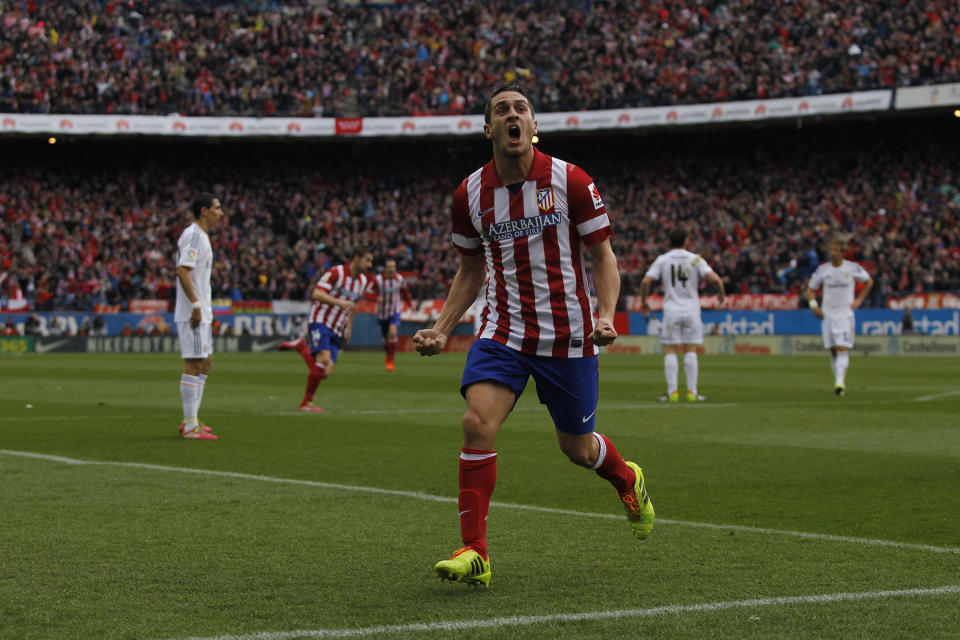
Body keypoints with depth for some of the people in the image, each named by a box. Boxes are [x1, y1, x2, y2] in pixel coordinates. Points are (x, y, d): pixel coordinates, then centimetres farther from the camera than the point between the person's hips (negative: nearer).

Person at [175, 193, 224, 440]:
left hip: (201, 312, 11)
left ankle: (190, 420, 18)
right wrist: (196, 304, -24)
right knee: (194, 365, -9)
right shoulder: (194, 235, -13)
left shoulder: (200, 235, 18)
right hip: (192, 313, -11)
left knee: (205, 363, 14)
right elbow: (182, 270, -22)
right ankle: (190, 425, -8)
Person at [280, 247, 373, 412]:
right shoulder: (335, 273, -11)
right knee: (324, 359, -27)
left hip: (336, 330, 7)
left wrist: (348, 327, 21)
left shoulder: (362, 281, 12)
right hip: (320, 322, -7)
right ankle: (307, 402, -14)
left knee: (325, 372, -8)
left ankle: (301, 347, 17)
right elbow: (317, 294, -21)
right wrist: (338, 302, -33)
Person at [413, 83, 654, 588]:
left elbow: (602, 254, -1)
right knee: (477, 424, -20)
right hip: (502, 332, 2)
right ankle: (474, 554, -14)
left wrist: (606, 315, -17)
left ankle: (627, 480, 47)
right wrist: (441, 330, 4)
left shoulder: (570, 181, -7)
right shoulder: (470, 194, 1)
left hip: (567, 335, -2)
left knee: (577, 447, 10)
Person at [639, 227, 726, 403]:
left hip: (671, 309, 0)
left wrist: (643, 301, 8)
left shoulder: (662, 260, 2)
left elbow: (645, 281, -7)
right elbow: (715, 279, -12)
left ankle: (672, 391, -4)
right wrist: (721, 293, 8)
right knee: (691, 351, 5)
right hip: (691, 309, 0)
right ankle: (692, 392, 2)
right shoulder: (695, 259, -1)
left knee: (670, 351, 3)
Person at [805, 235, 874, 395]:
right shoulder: (822, 270, 0)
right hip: (827, 314, 3)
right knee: (833, 351, 6)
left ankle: (840, 382, -22)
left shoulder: (852, 268, -3)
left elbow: (869, 281, 13)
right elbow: (811, 289, 11)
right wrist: (814, 305, -5)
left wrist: (859, 300, 5)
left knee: (843, 349, -15)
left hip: (845, 314, -3)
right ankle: (839, 382, 16)